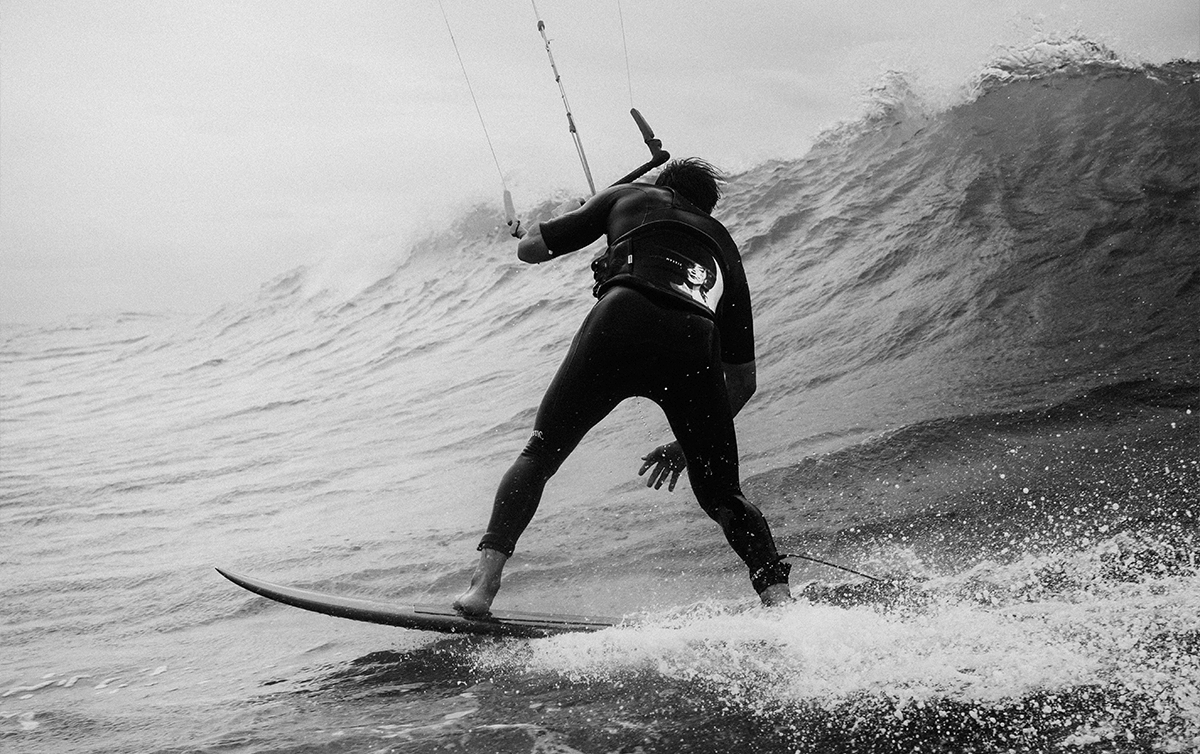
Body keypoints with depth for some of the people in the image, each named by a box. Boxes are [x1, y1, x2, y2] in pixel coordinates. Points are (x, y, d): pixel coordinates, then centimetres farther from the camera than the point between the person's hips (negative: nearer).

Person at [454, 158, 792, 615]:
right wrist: (690, 446, 39)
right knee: (722, 498, 19)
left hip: (622, 324, -2)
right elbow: (742, 381, 31)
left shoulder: (629, 196, 31)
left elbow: (529, 249, 29)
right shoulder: (723, 245, 36)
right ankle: (778, 597, 0)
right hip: (696, 346, 2)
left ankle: (484, 581, 0)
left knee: (540, 453, 15)